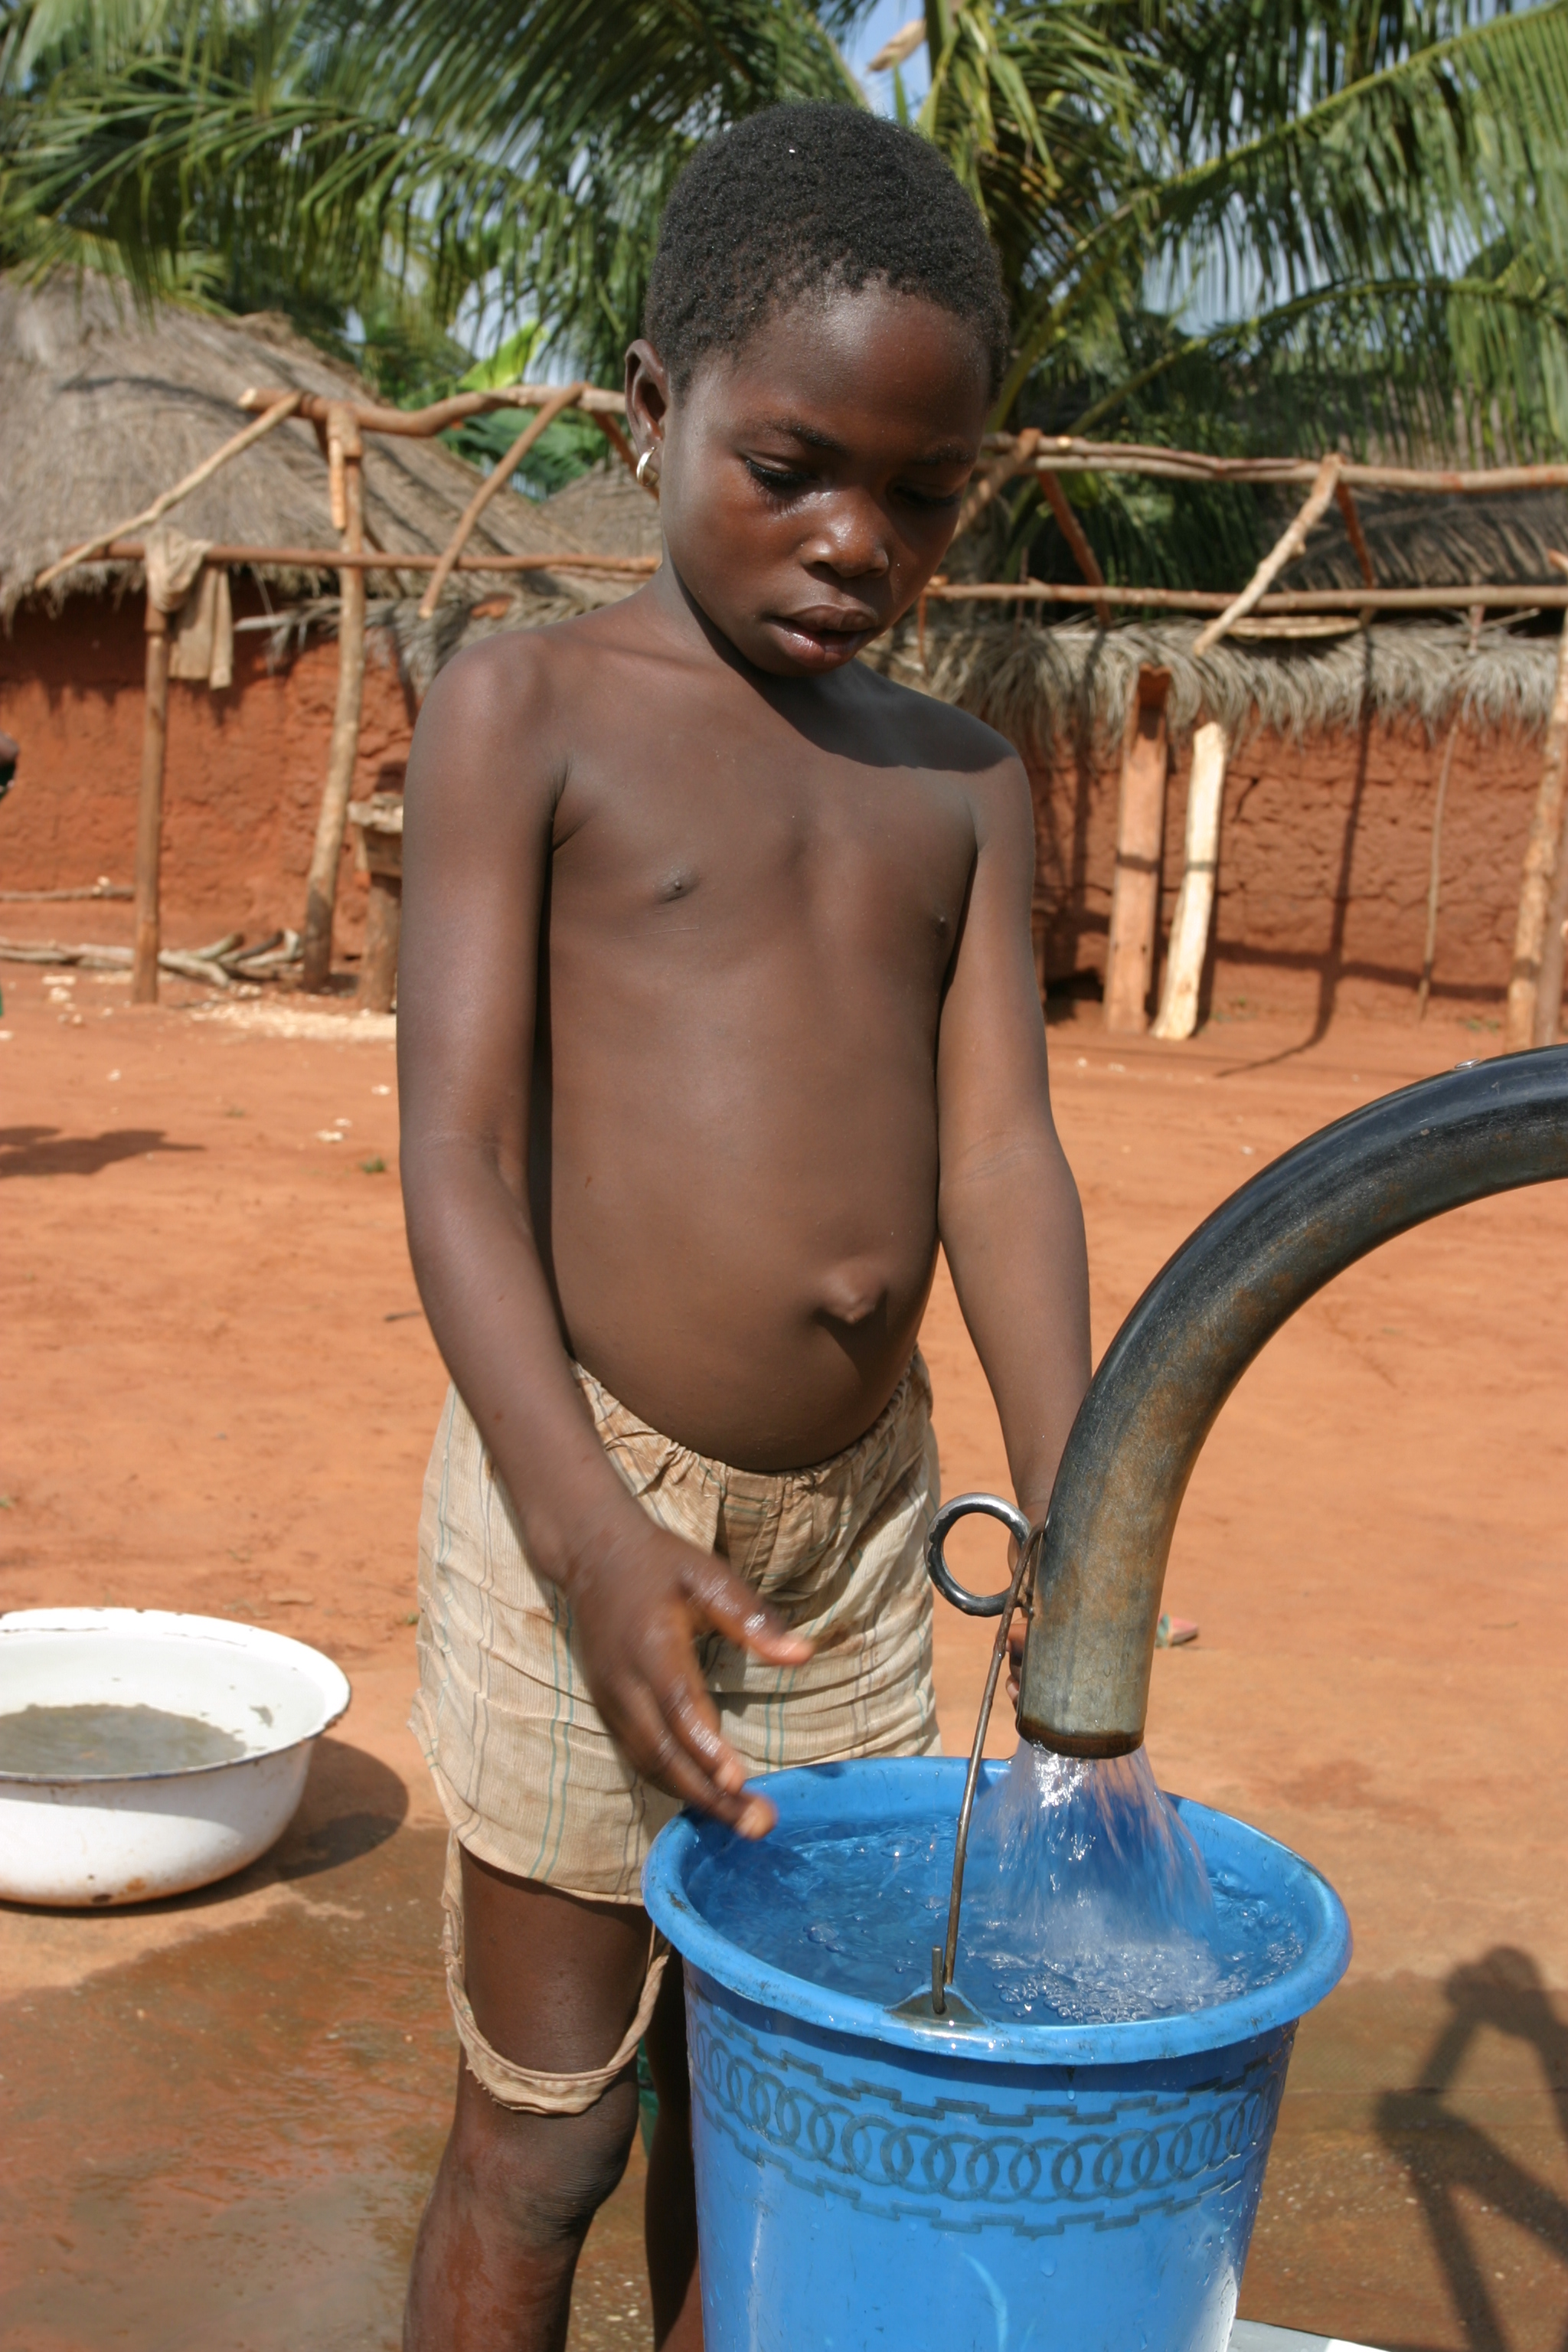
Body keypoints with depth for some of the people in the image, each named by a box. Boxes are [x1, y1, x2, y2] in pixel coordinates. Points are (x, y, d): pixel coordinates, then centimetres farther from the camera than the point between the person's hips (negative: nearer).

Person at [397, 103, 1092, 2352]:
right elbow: (458, 1149, -14)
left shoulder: (963, 785, 8)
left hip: (866, 1520, 5)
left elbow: (1001, 1155, -1)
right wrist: (589, 1535, -27)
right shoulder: (525, 711, -6)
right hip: (586, 1510, -4)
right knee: (545, 2136, 8)